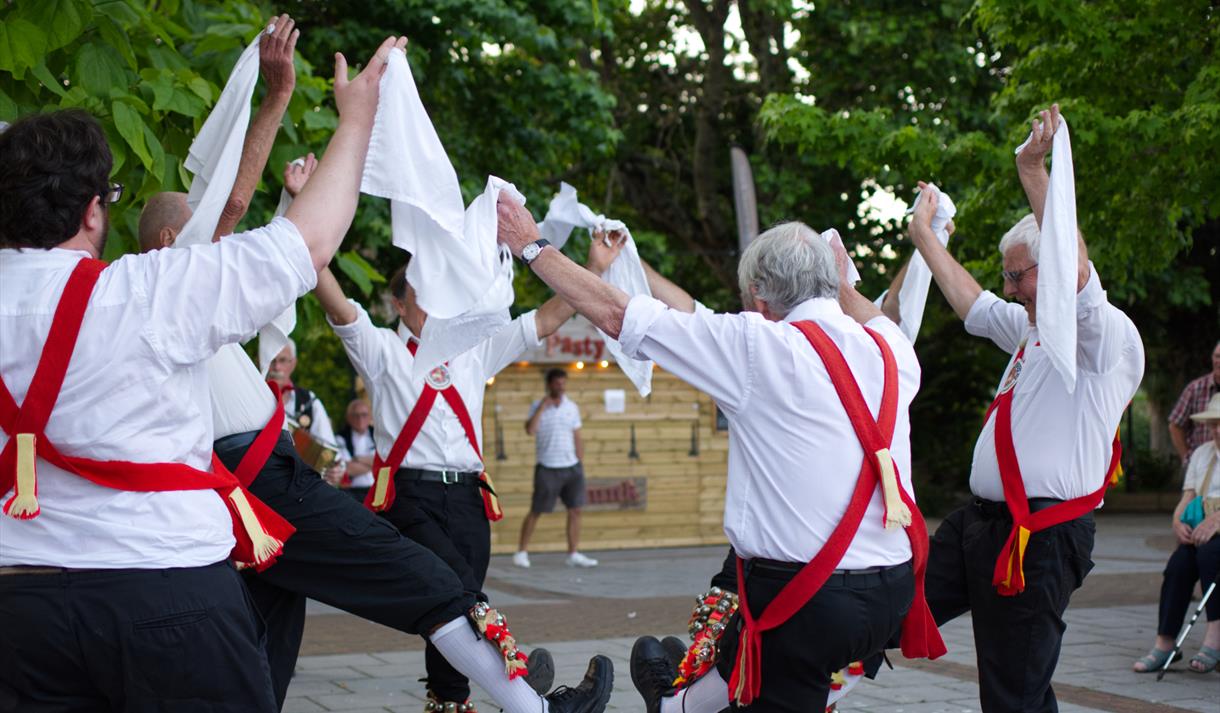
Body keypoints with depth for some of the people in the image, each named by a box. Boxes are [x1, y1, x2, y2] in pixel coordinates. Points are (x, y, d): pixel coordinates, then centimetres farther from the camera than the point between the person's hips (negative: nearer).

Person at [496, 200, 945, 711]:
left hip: (807, 602, -8)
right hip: (892, 593, 8)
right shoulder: (891, 353, 6)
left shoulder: (757, 347, -11)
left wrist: (531, 247, 8)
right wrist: (841, 284, 51)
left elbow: (616, 315, -4)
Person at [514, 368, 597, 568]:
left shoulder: (572, 407, 7)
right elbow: (530, 430, -20)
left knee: (575, 511, 0)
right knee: (536, 512, 1)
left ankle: (573, 555, 6)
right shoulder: (538, 406, -3)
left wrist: (581, 465, 9)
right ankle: (522, 552, 12)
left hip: (572, 467, 4)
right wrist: (542, 406, -19)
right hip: (548, 469, -4)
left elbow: (577, 439, 13)